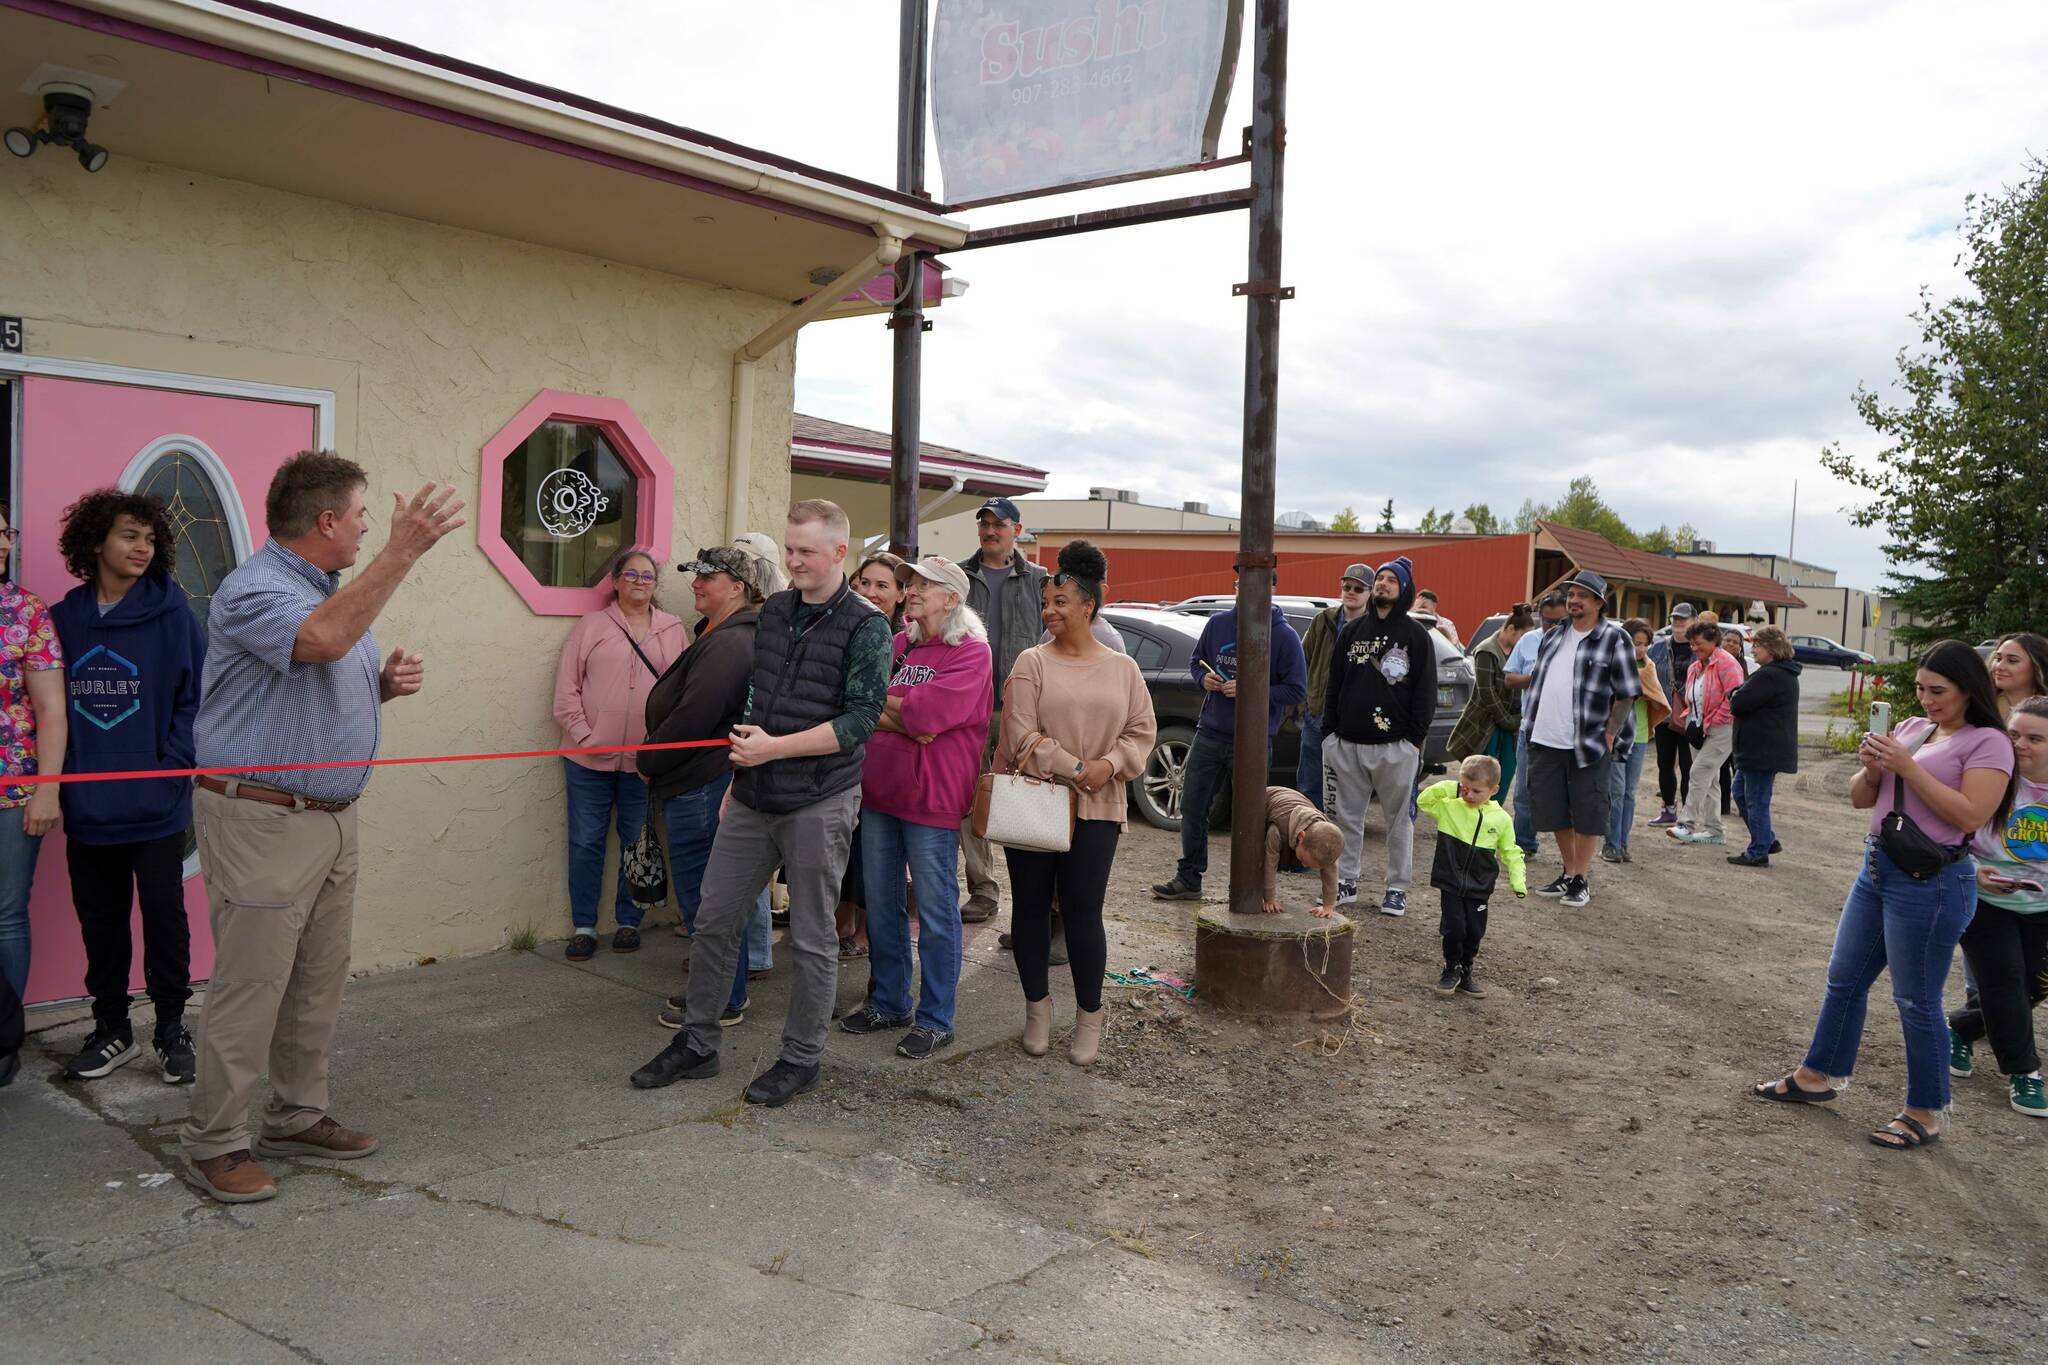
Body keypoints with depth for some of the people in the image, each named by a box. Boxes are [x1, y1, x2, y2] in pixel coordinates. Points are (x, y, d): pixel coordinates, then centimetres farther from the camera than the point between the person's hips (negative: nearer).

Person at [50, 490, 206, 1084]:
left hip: (155, 804, -3)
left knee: (164, 912, 5)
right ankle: (112, 1029, 27)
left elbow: (196, 695, -4)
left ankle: (171, 1028, 19)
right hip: (87, 806, 3)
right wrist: (61, 774, -1)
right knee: (99, 918, 13)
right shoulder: (64, 619, 4)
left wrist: (171, 762, -11)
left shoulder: (171, 612, -4)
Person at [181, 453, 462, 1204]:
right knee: (249, 989, -1)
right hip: (262, 822, -9)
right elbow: (325, 638, -36)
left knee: (319, 982, 15)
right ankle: (215, 1142, 13)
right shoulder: (253, 591, -15)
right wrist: (402, 551, -37)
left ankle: (297, 1116, 28)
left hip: (332, 818, 9)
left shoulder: (337, 587, 15)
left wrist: (389, 682, 3)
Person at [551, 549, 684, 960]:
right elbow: (567, 687, 1)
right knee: (586, 843, 4)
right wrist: (583, 736, -8)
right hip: (589, 758, -1)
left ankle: (629, 922, 22)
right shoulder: (592, 625, 4)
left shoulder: (673, 632, 8)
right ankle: (583, 927, 15)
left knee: (637, 842, 9)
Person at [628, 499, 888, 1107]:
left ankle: (801, 1059, 21)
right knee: (714, 922, 11)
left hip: (819, 803, -6)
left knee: (812, 938, 6)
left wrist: (773, 748, -18)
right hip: (753, 799, 6)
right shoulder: (773, 610, 10)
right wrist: (741, 767, 14)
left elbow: (860, 720, -16)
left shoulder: (866, 627, -9)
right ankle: (696, 1043, 26)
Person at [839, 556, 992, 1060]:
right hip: (879, 790, 7)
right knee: (881, 904, 15)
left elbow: (928, 713, -21)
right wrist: (906, 720, -13)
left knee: (935, 911, 2)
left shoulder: (971, 653, -9)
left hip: (932, 796, -7)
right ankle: (889, 1003, 31)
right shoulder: (897, 645, 11)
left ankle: (935, 1019, 14)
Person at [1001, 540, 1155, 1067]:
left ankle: (1089, 1016, 16)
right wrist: (1074, 771, -14)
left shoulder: (1122, 668, 6)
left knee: (1083, 911, 0)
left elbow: (1141, 731, 6)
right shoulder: (1032, 663, -2)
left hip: (1096, 809, 0)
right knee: (1031, 907, 8)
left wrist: (1109, 765, -12)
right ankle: (1037, 1008, 24)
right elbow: (1022, 737, -9)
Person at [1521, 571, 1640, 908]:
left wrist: (1609, 736, -13)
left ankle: (1580, 880, 13)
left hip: (1589, 744, -6)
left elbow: (1626, 694, -8)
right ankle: (1567, 874, 26)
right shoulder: (1554, 636, 12)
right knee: (1554, 811, 12)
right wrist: (1532, 726, 14)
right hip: (1546, 741, 6)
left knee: (1586, 815, 2)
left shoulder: (1614, 640, -7)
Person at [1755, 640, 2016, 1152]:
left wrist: (1908, 767, -22)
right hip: (1878, 867, 8)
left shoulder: (1987, 742, -9)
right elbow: (1860, 799, 12)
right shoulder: (1909, 728, 10)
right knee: (1844, 979, 16)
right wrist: (1873, 768, -8)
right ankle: (1817, 1076, 30)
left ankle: (1925, 1113, 17)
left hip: (1931, 882, -8)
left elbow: (1970, 815, -22)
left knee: (1916, 1000, 1)